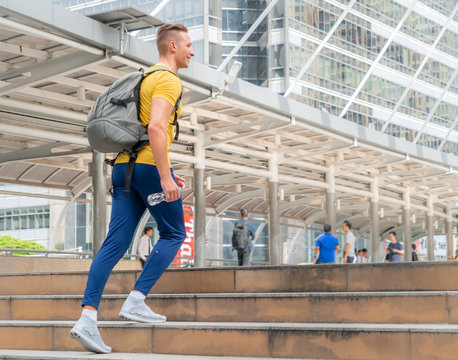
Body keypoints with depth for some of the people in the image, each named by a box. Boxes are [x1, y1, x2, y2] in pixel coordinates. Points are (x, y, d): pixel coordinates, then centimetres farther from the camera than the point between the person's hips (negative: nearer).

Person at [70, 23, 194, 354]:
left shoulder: (146, 79, 24)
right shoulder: (169, 81, -7)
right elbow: (156, 128, -22)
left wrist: (165, 172, 27)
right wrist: (165, 177, -24)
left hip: (125, 165, 8)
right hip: (150, 165, -8)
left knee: (116, 244, 1)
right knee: (173, 234, 7)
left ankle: (88, 317, -7)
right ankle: (136, 302, -1)